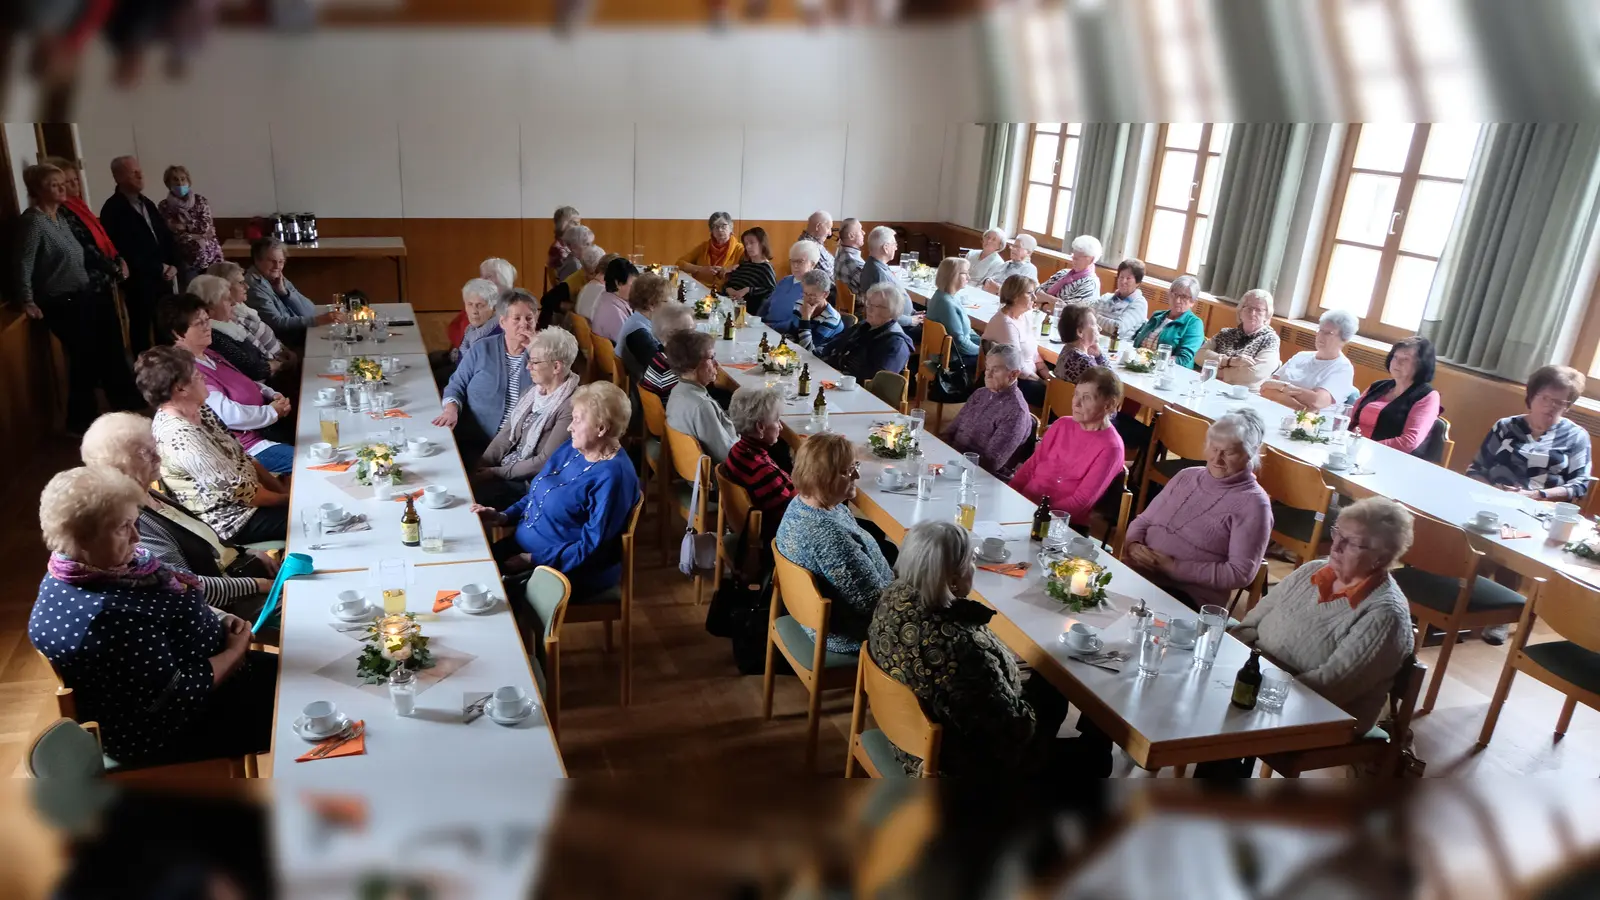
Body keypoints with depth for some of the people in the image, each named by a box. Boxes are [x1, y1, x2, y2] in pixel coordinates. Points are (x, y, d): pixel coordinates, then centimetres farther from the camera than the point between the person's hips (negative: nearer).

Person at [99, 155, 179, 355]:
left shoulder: (147, 204, 15)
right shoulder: (112, 209, -11)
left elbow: (166, 236, 16)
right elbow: (124, 249, -17)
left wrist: (173, 264, 0)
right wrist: (158, 267, -12)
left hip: (163, 276, 7)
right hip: (138, 280, -7)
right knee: (141, 327, 4)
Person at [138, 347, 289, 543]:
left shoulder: (197, 410, 1)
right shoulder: (183, 437, -26)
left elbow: (240, 455, 7)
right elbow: (237, 490, -23)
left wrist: (283, 490, -1)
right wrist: (286, 498, -11)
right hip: (233, 519, -8)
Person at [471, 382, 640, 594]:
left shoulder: (611, 476, -24)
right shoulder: (572, 448, 4)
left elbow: (591, 547, -25)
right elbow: (537, 494, 17)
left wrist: (533, 560, -22)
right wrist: (504, 516, 1)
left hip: (568, 571, -9)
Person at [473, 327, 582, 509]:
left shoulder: (571, 406, -22)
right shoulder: (533, 390, 6)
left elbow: (545, 462, -21)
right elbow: (506, 434, 9)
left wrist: (497, 473, -15)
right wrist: (481, 467, -4)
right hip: (507, 468, 8)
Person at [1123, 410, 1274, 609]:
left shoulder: (1252, 503, -4)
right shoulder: (1187, 476, 14)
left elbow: (1240, 573, -10)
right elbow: (1143, 520, 19)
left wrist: (1174, 567, -15)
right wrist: (1134, 545, -5)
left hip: (1188, 595, -6)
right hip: (1136, 571, 6)